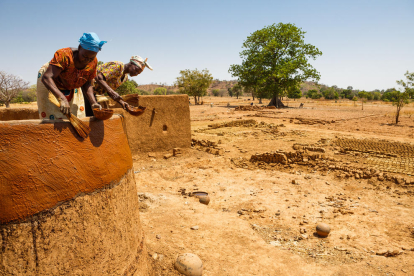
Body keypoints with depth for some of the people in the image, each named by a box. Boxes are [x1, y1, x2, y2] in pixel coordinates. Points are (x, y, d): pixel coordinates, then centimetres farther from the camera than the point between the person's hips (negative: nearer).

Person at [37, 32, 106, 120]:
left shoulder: (93, 62, -19)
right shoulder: (64, 55, -36)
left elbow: (87, 84, -9)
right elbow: (46, 78, -44)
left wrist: (94, 103, -25)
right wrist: (62, 99, -58)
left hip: (72, 88, 5)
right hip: (49, 84, -5)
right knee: (54, 118, -11)